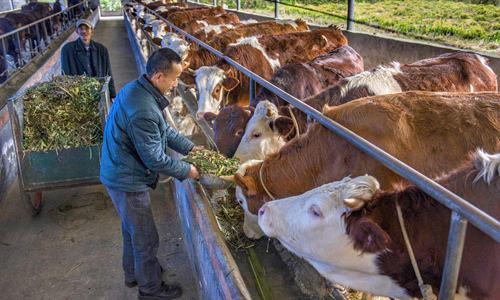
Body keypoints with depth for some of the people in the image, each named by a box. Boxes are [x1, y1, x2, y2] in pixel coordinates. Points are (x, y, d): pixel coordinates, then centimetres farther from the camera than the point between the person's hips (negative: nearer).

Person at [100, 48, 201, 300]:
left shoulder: (137, 89, -1)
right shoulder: (142, 110, -33)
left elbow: (164, 129, 11)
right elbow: (155, 159, -25)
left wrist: (189, 147, 10)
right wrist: (187, 171, -11)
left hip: (121, 174, 10)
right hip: (128, 182, -10)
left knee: (132, 229, 28)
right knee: (145, 238, 10)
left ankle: (133, 273, 49)